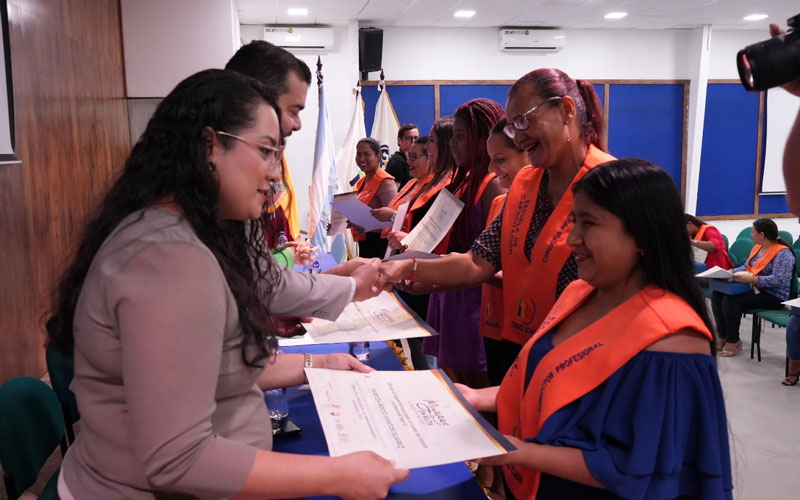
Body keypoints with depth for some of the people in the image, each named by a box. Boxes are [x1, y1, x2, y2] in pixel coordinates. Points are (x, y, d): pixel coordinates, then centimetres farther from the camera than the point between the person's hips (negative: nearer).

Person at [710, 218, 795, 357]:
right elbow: (746, 267, 18)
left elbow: (779, 279, -25)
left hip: (773, 296, -9)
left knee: (731, 300, -27)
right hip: (753, 288, 9)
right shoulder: (757, 247, 11)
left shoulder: (783, 253, -15)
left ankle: (732, 342, -14)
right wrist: (730, 272, 0)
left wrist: (752, 279, -31)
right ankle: (723, 337, -5)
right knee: (717, 294, -7)